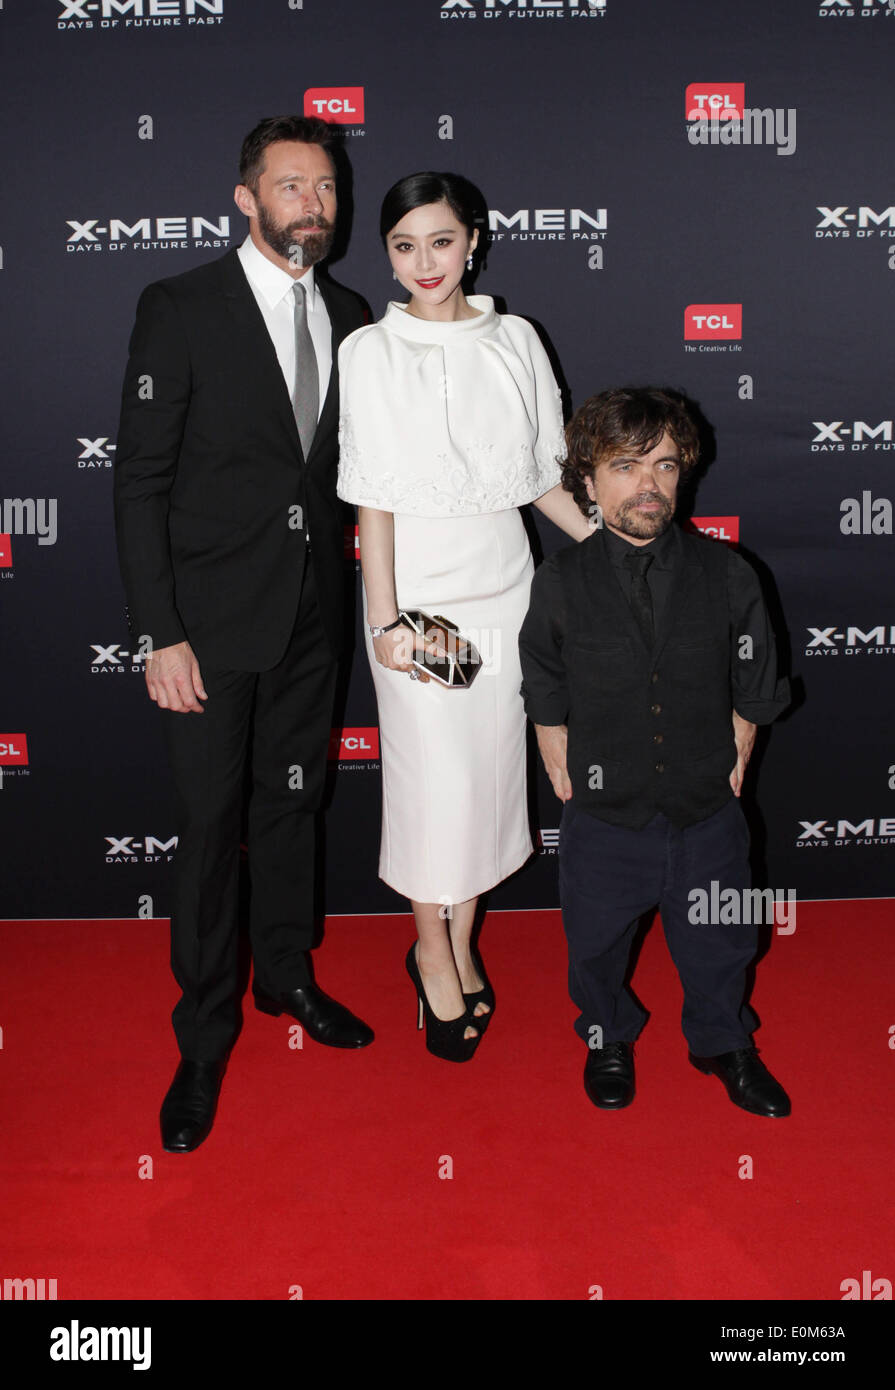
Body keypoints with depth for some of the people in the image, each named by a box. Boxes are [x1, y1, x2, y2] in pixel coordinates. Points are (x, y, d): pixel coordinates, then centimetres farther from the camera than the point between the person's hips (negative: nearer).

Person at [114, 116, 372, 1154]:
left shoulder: (345, 316, 7)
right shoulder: (180, 310, -9)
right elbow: (140, 481, -11)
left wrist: (344, 588, 3)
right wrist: (160, 634, -16)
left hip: (311, 609, 5)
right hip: (213, 614, -5)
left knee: (293, 799, 17)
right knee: (211, 821, 2)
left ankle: (286, 974, 38)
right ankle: (205, 1036, 20)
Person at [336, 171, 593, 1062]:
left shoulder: (515, 341, 5)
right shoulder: (370, 353, -4)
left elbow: (544, 473, 11)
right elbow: (373, 496, -8)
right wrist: (385, 618, -13)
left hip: (503, 587, 4)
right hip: (419, 592, -3)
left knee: (491, 767, 10)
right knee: (431, 774, 2)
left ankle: (462, 943, 28)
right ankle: (431, 952, 22)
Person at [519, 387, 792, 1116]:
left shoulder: (727, 574, -8)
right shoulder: (561, 583, -10)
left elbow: (752, 692, 2)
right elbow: (547, 700, -1)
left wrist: (731, 769, 2)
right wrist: (566, 779, 1)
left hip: (707, 816, 1)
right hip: (604, 818, 0)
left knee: (718, 945, 19)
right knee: (597, 943, 20)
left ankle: (725, 1042, 48)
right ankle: (609, 1038, 49)